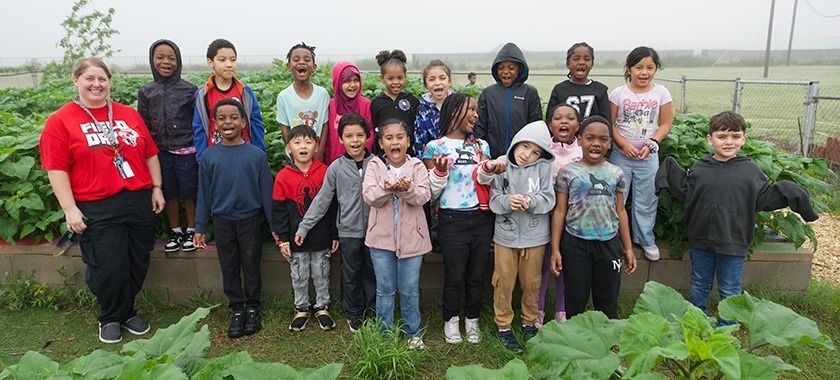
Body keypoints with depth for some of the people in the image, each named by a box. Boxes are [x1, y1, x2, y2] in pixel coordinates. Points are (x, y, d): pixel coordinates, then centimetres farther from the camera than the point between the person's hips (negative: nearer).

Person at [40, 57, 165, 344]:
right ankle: (111, 318, 26)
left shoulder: (129, 115, 10)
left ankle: (127, 311, 33)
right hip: (97, 210, -4)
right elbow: (57, 169, -6)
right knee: (109, 268, 0)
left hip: (140, 202, 4)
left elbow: (150, 154, 14)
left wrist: (157, 188, 8)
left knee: (138, 264, 11)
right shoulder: (60, 121, -1)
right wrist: (70, 209, -11)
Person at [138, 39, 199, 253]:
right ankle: (175, 232, 24)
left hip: (186, 151, -2)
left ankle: (191, 231, 20)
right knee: (170, 192, 11)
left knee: (189, 191, 5)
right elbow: (142, 125, 9)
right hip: (161, 152, 3)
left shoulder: (189, 90, -2)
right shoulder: (146, 92, 5)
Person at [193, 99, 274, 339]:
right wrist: (200, 227, 4)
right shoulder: (209, 155, -2)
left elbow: (266, 191, -3)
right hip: (222, 221, 2)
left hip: (250, 219, -2)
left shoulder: (257, 155, -7)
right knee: (229, 267, 12)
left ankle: (252, 308, 27)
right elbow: (204, 193, 3)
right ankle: (236, 310, 27)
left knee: (251, 265, 10)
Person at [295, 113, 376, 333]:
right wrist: (303, 227, -4)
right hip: (349, 230, 0)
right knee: (350, 274, 11)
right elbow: (322, 200, -1)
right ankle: (353, 313, 28)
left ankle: (372, 310, 31)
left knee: (372, 272, 13)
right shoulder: (336, 167, -3)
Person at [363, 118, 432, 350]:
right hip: (381, 237, 1)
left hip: (411, 237, 0)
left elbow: (423, 196, -13)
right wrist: (387, 188, -30)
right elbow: (370, 197, -11)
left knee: (410, 290, 9)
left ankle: (413, 333, 27)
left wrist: (406, 189, -32)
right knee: (385, 289, 11)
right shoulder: (374, 167, 1)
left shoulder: (417, 166, 0)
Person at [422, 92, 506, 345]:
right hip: (453, 219, -3)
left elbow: (483, 181, -2)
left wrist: (489, 170, -23)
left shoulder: (481, 146, 11)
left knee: (476, 274, 10)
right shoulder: (435, 147, 0)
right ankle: (451, 320, 24)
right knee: (454, 275, 4)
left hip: (481, 218, 4)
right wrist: (439, 170, -18)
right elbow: (432, 192, -1)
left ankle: (472, 320, 28)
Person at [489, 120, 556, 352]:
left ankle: (529, 323, 37)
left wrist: (532, 201, -27)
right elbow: (493, 200, -6)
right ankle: (503, 326, 28)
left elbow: (549, 200, -8)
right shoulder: (502, 164, -7)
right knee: (504, 282, 11)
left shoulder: (544, 167, -7)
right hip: (506, 234, 0)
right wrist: (507, 202, -26)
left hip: (535, 235, 0)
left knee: (531, 282, 16)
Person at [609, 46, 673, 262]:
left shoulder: (661, 93, -2)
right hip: (621, 155, -1)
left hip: (648, 156, 1)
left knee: (646, 201, 10)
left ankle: (645, 239, 27)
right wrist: (624, 144, -16)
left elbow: (666, 124, 2)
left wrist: (651, 143, -12)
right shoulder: (618, 94, -6)